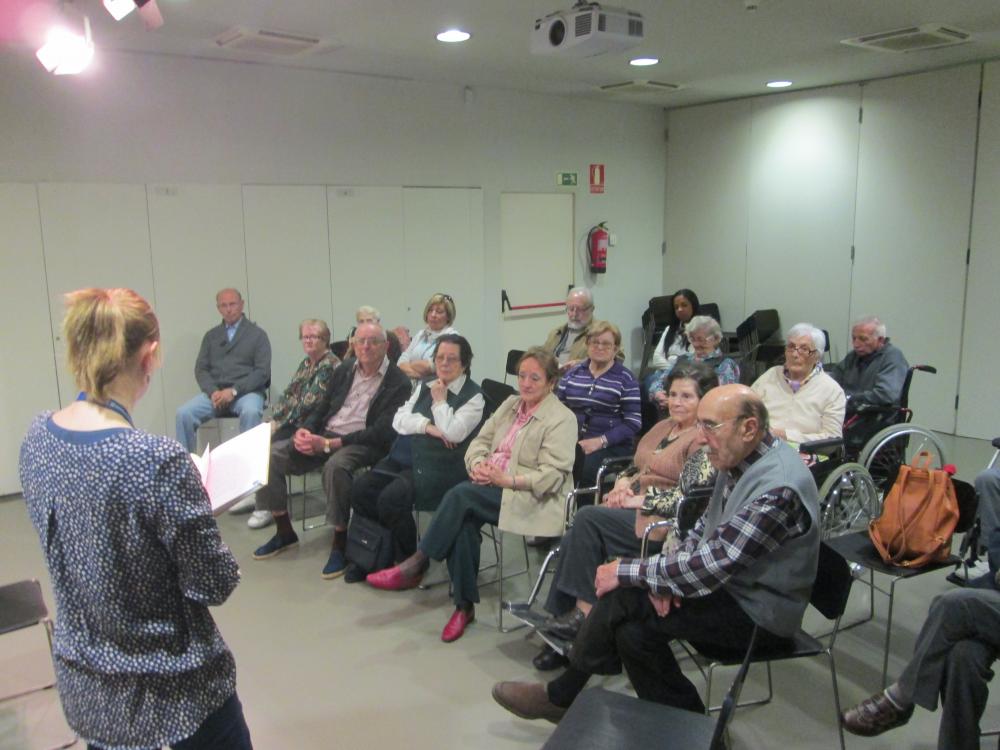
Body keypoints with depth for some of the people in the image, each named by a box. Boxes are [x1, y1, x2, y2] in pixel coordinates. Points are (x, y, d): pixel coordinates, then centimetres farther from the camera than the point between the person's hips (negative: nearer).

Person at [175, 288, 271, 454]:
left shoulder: (257, 334, 7)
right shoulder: (211, 336, 18)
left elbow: (262, 371, -3)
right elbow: (201, 369, 11)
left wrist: (234, 390, -14)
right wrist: (213, 392, -10)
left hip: (247, 392, -3)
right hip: (215, 393, 4)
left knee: (250, 412, -37)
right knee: (184, 413, -22)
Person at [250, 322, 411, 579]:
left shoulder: (397, 383, -7)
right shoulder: (344, 370, 12)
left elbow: (380, 432, -15)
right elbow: (323, 409, 18)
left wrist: (328, 444, -22)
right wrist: (305, 430, -6)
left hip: (363, 443, -6)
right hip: (324, 435, 7)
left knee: (335, 466, -38)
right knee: (270, 454, -10)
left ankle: (340, 543, -20)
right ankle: (284, 531, 6)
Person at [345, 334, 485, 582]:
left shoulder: (473, 396, -1)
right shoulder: (424, 387, 20)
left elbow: (453, 433, -14)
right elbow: (399, 420, 8)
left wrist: (440, 401, -5)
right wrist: (427, 426, -8)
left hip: (438, 467, -7)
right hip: (404, 457, 7)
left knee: (392, 496, -27)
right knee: (361, 488, -14)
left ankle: (407, 562, -6)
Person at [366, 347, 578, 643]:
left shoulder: (562, 419, -6)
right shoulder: (510, 404, 18)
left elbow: (552, 475, -14)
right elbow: (481, 440, 15)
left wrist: (507, 479, -22)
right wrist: (477, 464, -8)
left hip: (529, 497, -6)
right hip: (491, 486, 6)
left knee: (461, 495, -29)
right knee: (464, 521, -27)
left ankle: (416, 565, -17)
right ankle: (464, 605, -16)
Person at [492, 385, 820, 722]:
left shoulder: (777, 488, -29)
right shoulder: (743, 459, 0)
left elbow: (708, 567, -29)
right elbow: (706, 527, 9)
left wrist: (625, 571, -18)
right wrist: (665, 577, -9)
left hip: (759, 612, -8)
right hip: (728, 581, 8)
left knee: (624, 598, -16)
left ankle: (563, 696, 3)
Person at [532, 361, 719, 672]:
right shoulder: (664, 426, 19)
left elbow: (689, 497, -19)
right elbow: (635, 466, 25)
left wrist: (641, 500, -16)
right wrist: (623, 482, 4)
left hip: (663, 521, -8)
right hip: (632, 506, 8)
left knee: (587, 517, -25)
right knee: (572, 539, -16)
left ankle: (584, 611, -15)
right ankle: (562, 619, -10)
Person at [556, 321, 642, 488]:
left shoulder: (625, 379, 5)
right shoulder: (573, 373, 18)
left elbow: (633, 423, -2)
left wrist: (600, 441, -15)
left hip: (611, 445, -3)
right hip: (571, 441, 3)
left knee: (585, 467, -33)